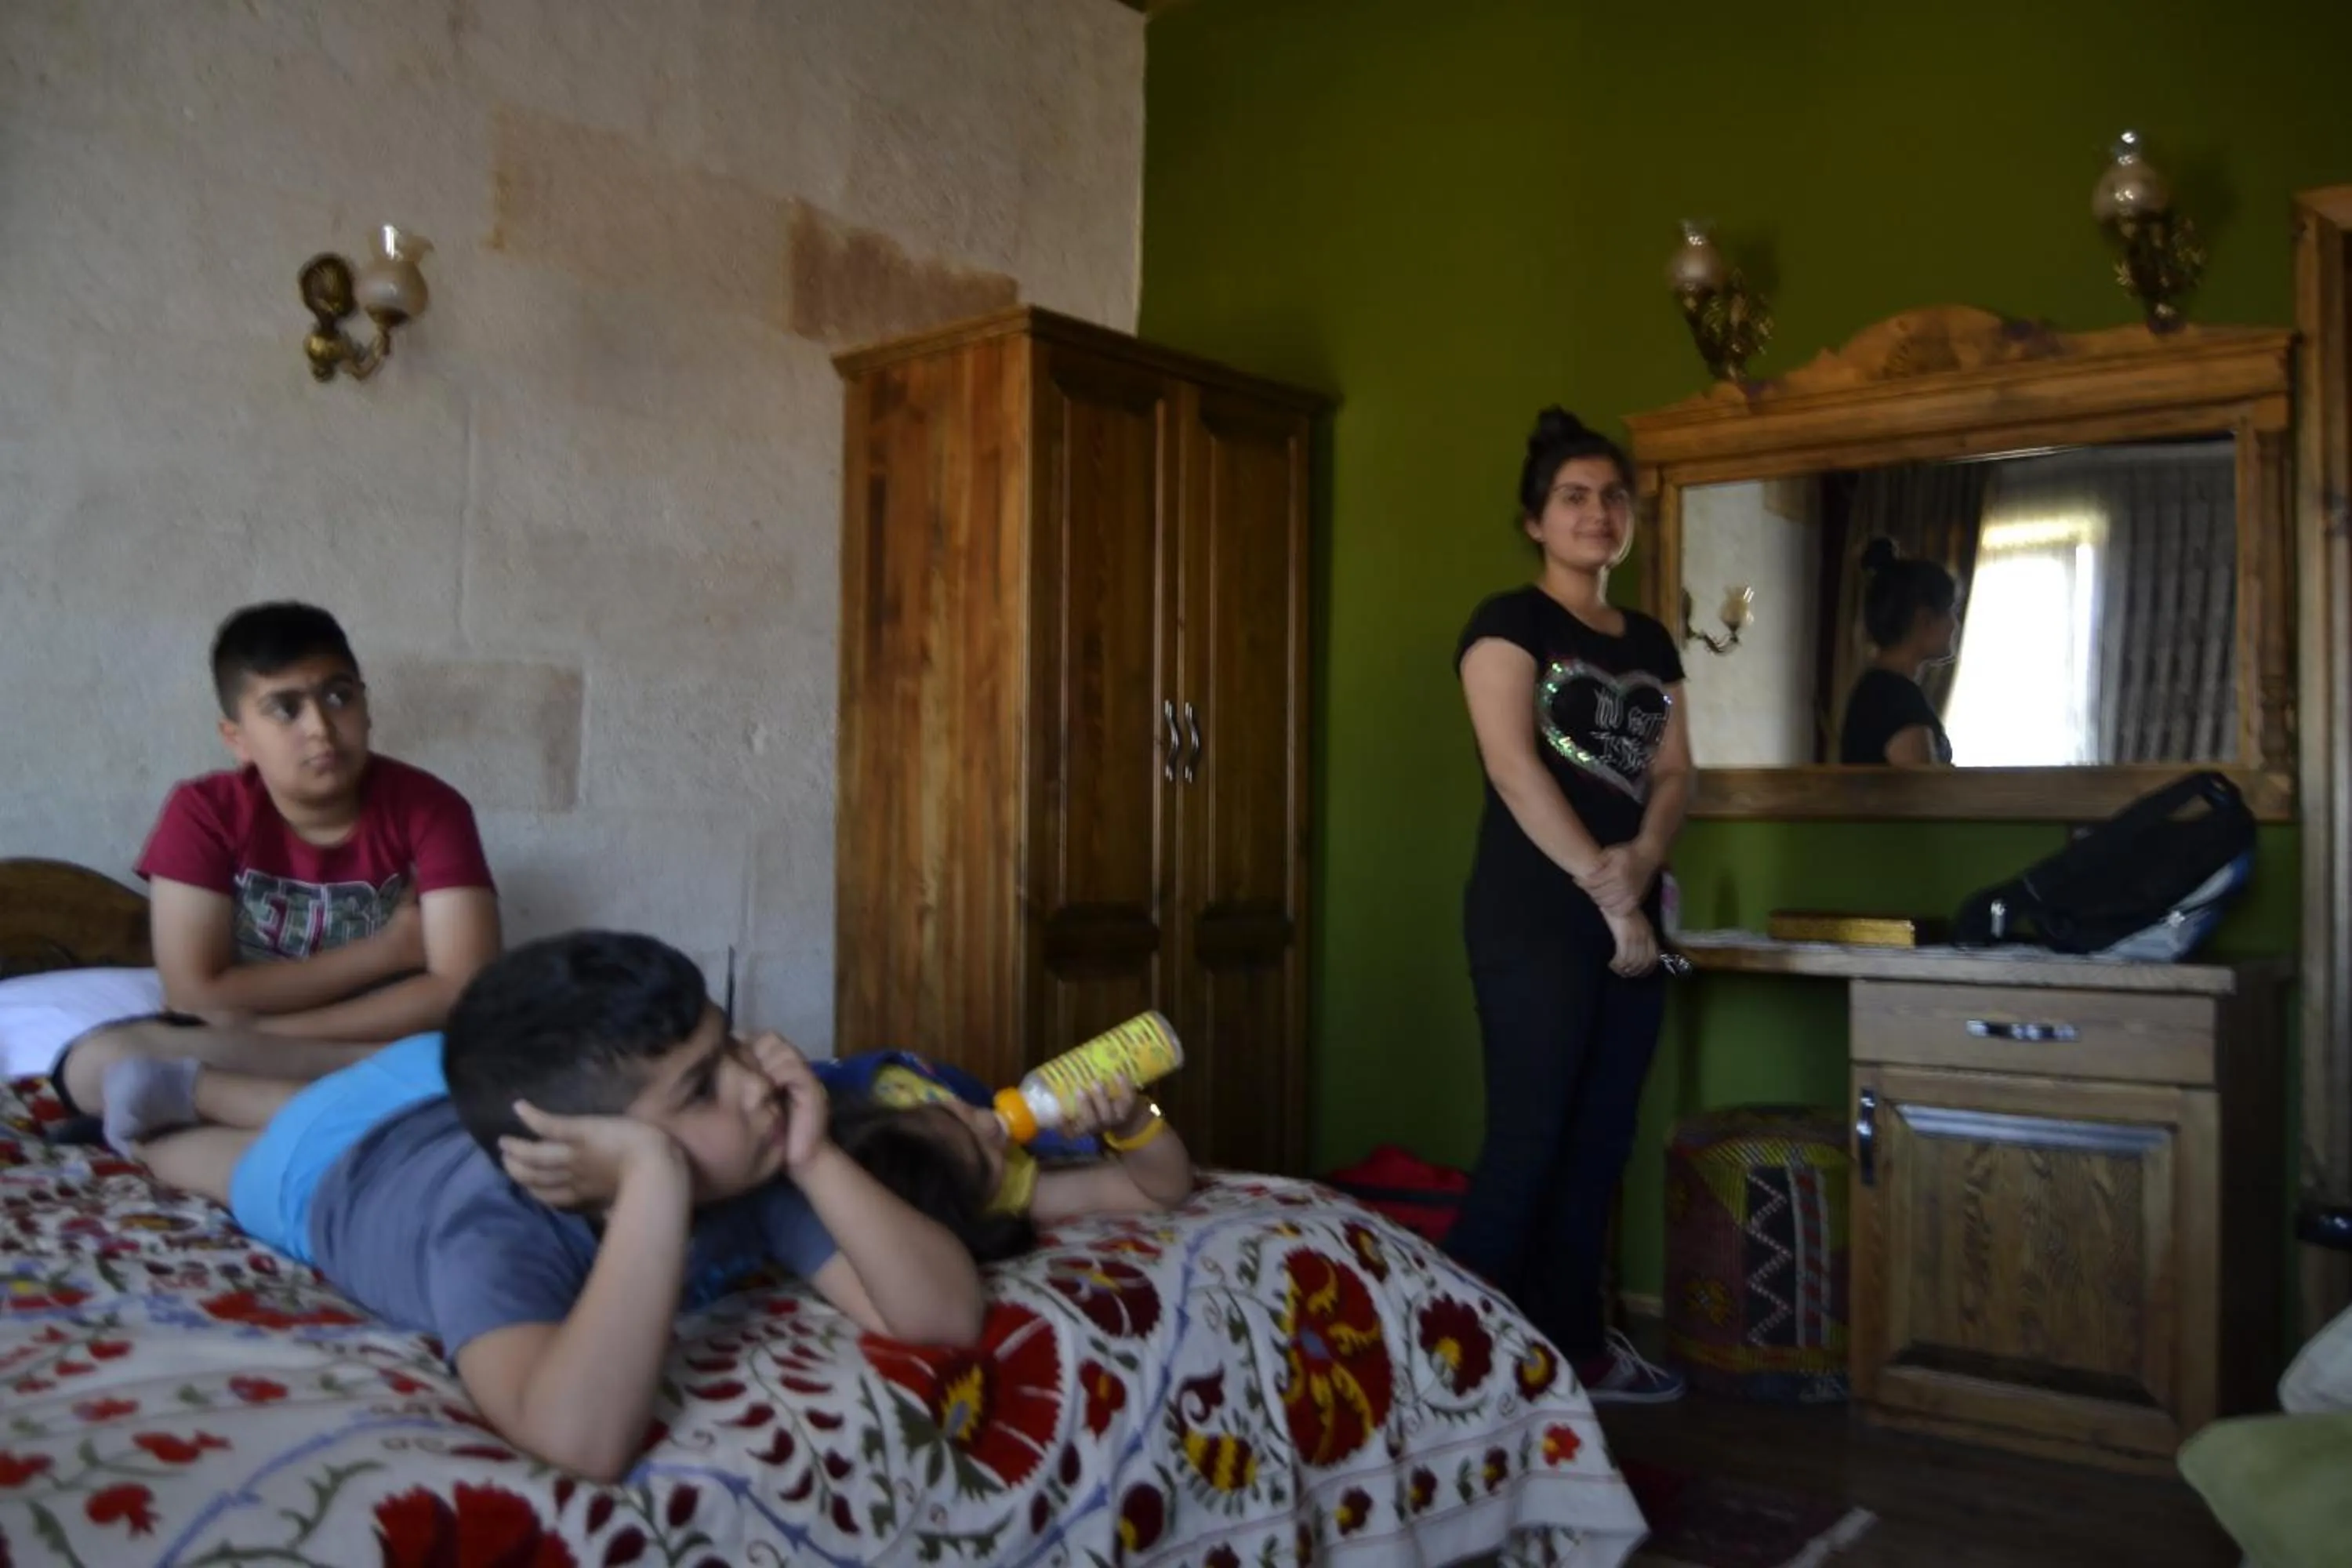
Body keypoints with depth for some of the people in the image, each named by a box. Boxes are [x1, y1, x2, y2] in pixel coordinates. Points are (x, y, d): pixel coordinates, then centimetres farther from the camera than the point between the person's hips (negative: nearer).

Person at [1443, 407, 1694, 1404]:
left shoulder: (1651, 644, 18)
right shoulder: (1509, 623, -3)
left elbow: (1673, 772, 10)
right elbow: (1514, 768, -14)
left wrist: (1641, 862, -11)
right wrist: (1604, 890, -16)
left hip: (1631, 915, 7)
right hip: (1534, 914, -7)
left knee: (1601, 1142, 10)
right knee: (1526, 1140, -9)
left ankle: (1576, 1347, 21)